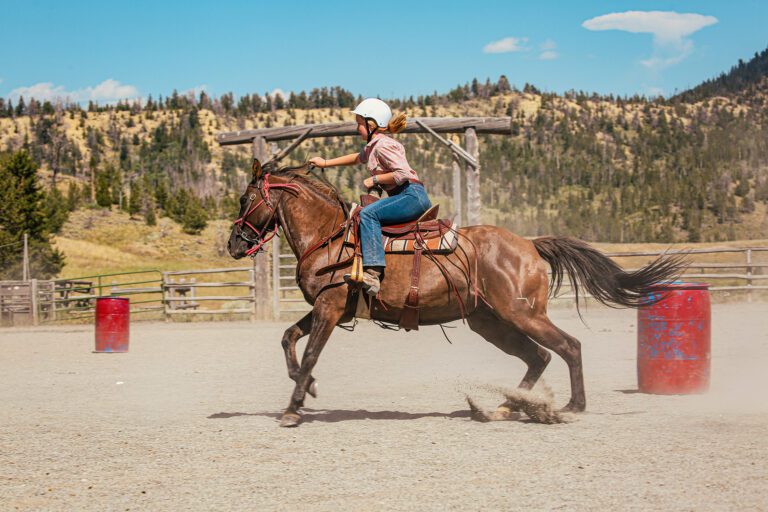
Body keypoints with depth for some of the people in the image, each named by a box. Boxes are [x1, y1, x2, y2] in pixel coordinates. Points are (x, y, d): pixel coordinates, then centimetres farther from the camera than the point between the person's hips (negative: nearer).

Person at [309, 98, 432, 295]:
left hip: (412, 195, -11)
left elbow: (402, 173, -22)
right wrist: (325, 163, 41)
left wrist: (374, 179, -13)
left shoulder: (383, 145, -11)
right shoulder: (372, 147, 20)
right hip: (408, 198, 11)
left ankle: (373, 273, -38)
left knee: (368, 214, -25)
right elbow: (358, 158, 41)